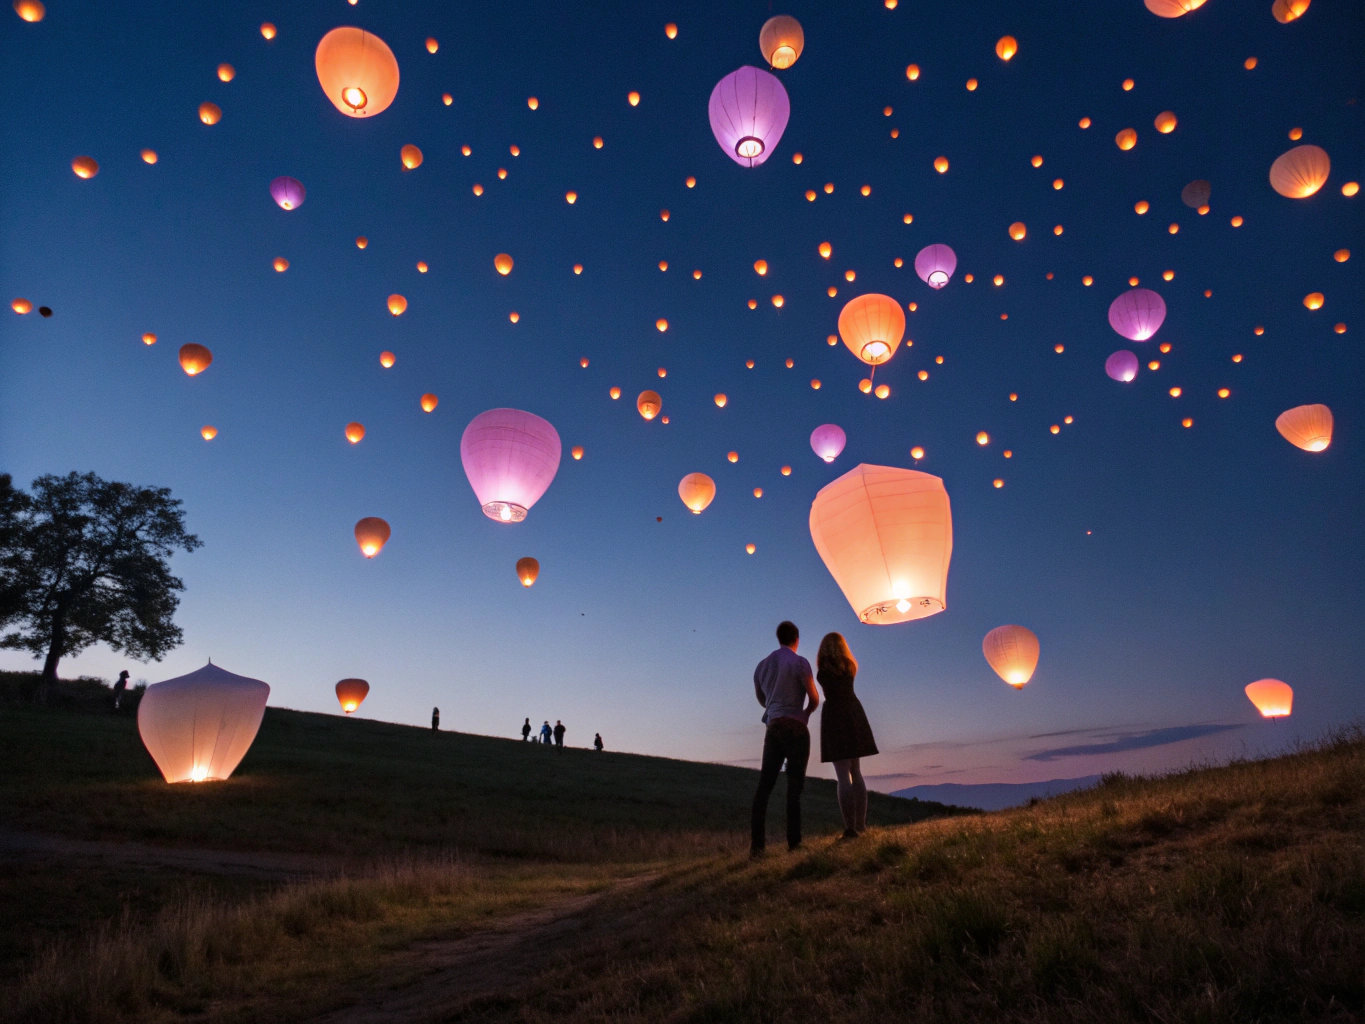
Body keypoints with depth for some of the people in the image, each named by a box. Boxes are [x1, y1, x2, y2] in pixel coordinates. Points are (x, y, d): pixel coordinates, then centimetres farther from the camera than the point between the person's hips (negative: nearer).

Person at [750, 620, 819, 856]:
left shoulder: (762, 665, 13)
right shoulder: (799, 662, -4)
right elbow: (815, 699, -2)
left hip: (773, 727, 5)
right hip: (795, 727, -4)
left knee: (765, 785, 1)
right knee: (794, 786, -2)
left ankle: (757, 843, -2)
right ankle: (794, 841, -3)